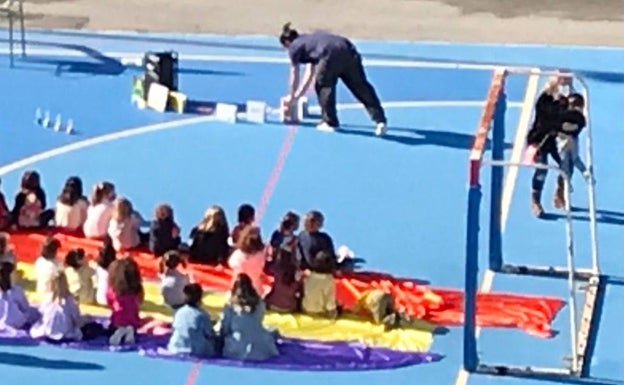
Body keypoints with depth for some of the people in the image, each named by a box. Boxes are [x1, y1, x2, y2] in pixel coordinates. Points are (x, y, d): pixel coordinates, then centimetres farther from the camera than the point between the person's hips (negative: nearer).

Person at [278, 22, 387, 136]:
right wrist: (298, 94, 54)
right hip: (349, 51, 7)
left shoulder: (295, 47, 21)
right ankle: (380, 120, 2)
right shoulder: (309, 40, 42)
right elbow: (310, 73, 48)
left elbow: (294, 75, 27)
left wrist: (291, 96, 40)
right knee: (361, 86, 6)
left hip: (331, 55, -7)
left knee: (323, 85, 16)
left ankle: (330, 122, 21)